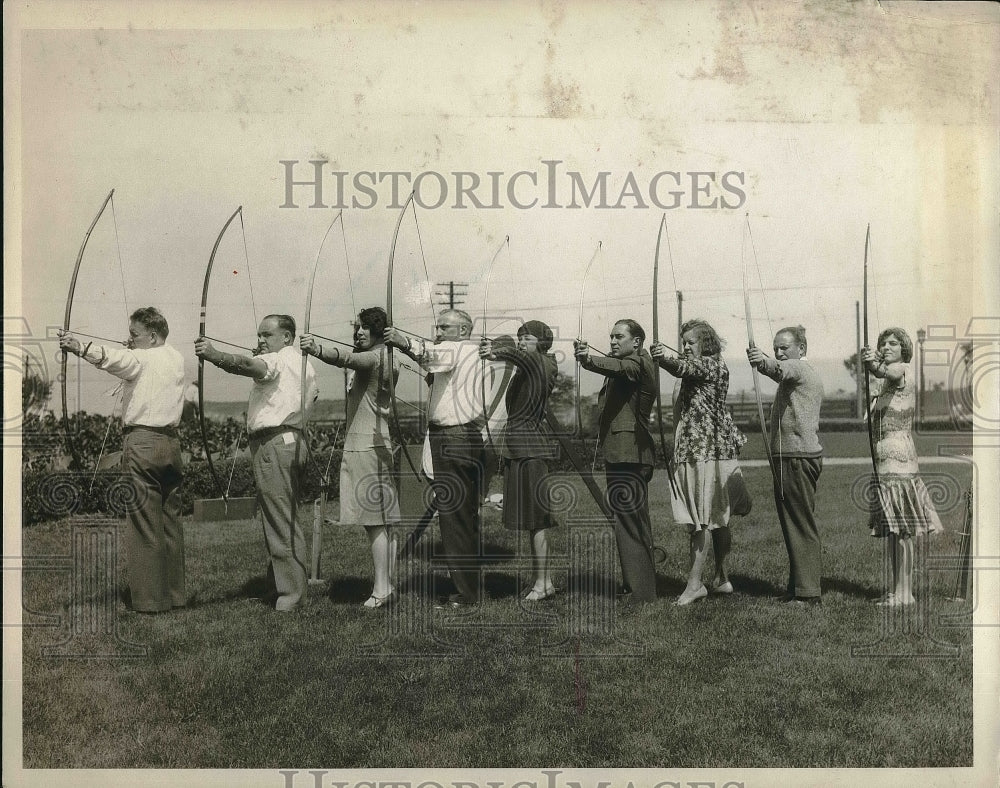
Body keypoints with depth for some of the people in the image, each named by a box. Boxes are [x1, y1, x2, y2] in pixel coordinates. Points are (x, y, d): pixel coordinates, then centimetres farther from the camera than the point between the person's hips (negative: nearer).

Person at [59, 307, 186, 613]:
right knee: (170, 520, 11)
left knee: (144, 522, -4)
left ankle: (148, 598, -2)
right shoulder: (176, 359, 14)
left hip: (142, 442, -7)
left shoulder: (140, 359, -8)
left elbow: (113, 357, -28)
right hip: (170, 442, 7)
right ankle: (175, 593, 16)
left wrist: (81, 348, -43)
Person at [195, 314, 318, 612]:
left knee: (279, 518, -8)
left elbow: (248, 365, -30)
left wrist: (214, 355, -43)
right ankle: (297, 584, 24)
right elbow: (312, 394, 38)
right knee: (288, 517, 16)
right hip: (294, 440, 10)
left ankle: (290, 590, -5)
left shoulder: (278, 359, -8)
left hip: (273, 441, -10)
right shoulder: (303, 363, 21)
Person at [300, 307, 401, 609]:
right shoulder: (389, 359, 18)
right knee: (386, 520, 11)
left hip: (370, 447, -10)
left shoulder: (378, 356, -11)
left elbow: (348, 358, -30)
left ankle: (381, 589, -7)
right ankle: (388, 584, 17)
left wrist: (317, 348, -45)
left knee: (375, 520, -9)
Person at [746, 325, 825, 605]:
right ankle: (799, 584, 20)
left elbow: (781, 369, -30)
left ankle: (806, 592, -8)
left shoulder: (799, 367, -9)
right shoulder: (809, 374, 24)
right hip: (804, 455, 11)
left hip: (795, 458, -11)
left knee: (800, 526, -10)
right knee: (801, 525, 13)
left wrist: (764, 361, -51)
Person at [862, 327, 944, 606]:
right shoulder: (889, 382, 21)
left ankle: (903, 592, -3)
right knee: (892, 531, 10)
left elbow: (889, 372, -31)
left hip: (898, 460, -9)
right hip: (885, 461, 9)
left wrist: (876, 366, -52)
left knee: (901, 530, -7)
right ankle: (897, 589, 16)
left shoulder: (902, 370, -8)